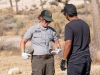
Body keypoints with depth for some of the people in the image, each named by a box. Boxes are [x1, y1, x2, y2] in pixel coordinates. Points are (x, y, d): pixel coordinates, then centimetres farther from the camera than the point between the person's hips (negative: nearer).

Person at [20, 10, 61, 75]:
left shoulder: (52, 30, 8)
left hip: (49, 59, 4)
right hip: (37, 59, -4)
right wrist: (23, 53, -12)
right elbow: (23, 41, 4)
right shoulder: (33, 29, -1)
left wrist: (58, 49, -4)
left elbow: (57, 43, 18)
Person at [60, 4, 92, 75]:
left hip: (75, 60, -7)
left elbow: (68, 44, -20)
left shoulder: (69, 26, -14)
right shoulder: (85, 24, 10)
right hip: (87, 58, 7)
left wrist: (63, 60, -15)